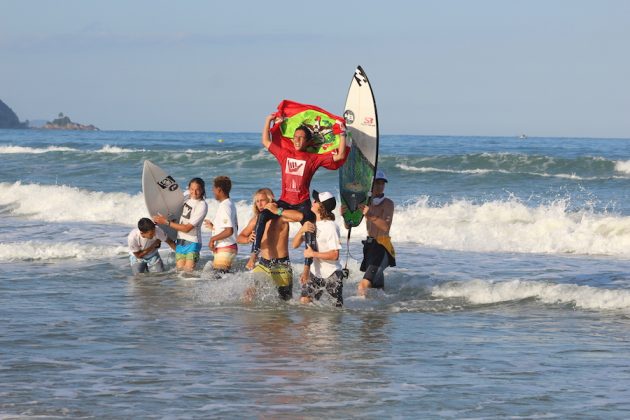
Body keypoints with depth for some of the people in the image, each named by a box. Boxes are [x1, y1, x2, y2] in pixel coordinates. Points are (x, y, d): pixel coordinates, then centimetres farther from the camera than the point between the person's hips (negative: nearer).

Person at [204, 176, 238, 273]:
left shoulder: (224, 207, -18)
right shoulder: (230, 204, 13)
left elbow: (229, 231, -27)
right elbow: (235, 227, 22)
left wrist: (212, 239, -16)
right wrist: (213, 227, 26)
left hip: (224, 249, -10)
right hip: (230, 247, 10)